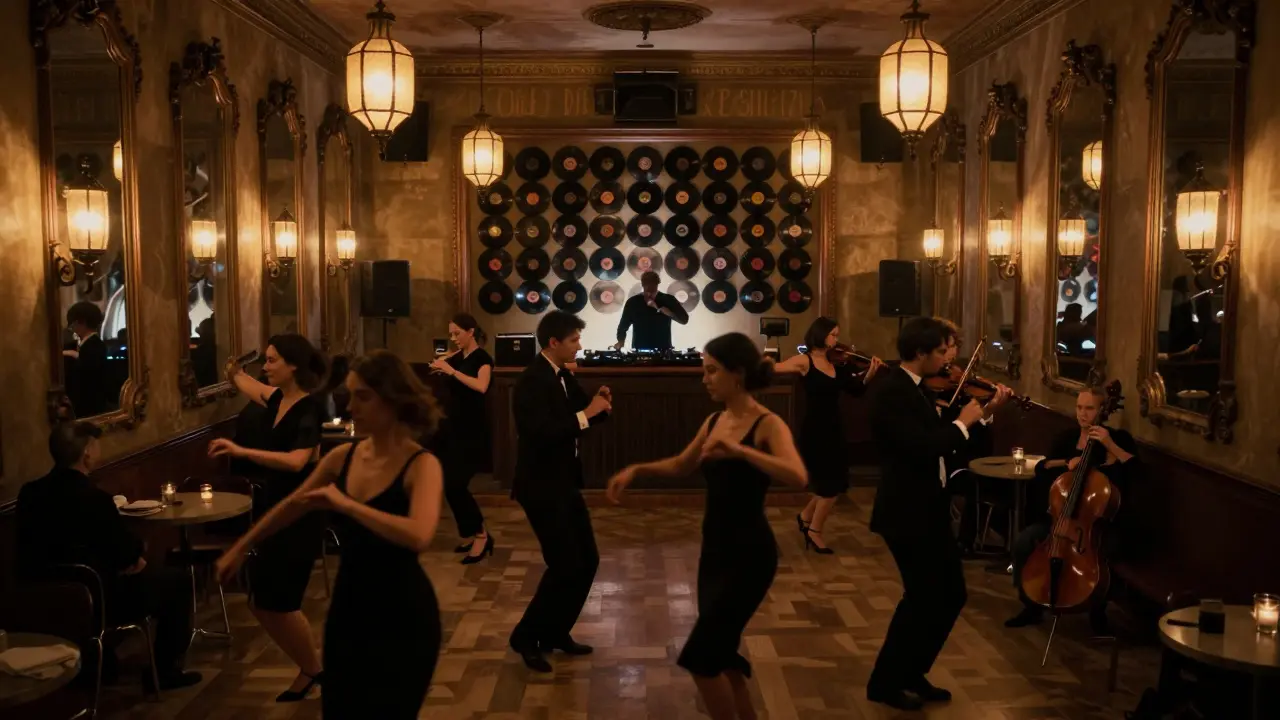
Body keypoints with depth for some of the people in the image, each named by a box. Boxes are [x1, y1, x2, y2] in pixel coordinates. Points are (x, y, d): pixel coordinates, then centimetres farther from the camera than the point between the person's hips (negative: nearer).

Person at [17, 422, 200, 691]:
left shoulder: (30, 492, -3)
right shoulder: (93, 497, -25)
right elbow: (128, 554, -14)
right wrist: (136, 551, 10)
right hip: (97, 601, -8)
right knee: (177, 580, 12)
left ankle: (99, 661, 40)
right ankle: (164, 671, 17)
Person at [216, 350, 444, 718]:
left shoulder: (421, 465, -18)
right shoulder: (343, 457, 0)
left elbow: (418, 536, -36)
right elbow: (290, 507, 16)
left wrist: (345, 504, -31)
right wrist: (239, 549, 26)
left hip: (402, 618, -6)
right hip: (348, 609, 6)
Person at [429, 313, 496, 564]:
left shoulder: (482, 357, -11)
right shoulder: (457, 357, 10)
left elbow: (481, 387, -29)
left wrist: (452, 371, -28)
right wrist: (440, 363, -2)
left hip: (472, 430, -8)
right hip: (452, 426, 8)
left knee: (455, 485, -13)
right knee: (449, 485, 7)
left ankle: (481, 535, -1)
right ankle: (469, 535, 20)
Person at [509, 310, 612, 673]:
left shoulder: (563, 376, 9)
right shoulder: (531, 381, -18)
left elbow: (579, 419, 15)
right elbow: (543, 434, -29)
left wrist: (598, 405, -6)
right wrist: (586, 413, -26)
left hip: (564, 483, 9)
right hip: (541, 487, -9)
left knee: (587, 560, 12)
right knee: (565, 566, -9)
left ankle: (556, 633, 24)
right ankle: (526, 637, 7)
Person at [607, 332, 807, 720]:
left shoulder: (768, 425, -15)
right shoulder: (714, 421, 6)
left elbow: (798, 476, -33)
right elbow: (682, 465, 23)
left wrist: (739, 450, -41)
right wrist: (636, 470, 11)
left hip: (749, 554, -8)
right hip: (714, 549, 8)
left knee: (698, 657, -7)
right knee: (719, 656, 15)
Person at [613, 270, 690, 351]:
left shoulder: (668, 300, 2)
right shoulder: (633, 302, 4)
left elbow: (684, 319, -6)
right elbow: (623, 326, 10)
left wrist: (659, 308, -15)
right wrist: (620, 343, -7)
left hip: (663, 351, 0)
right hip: (639, 351, 0)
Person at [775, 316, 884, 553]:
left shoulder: (837, 364, 4)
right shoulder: (804, 361, -10)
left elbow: (857, 389, 0)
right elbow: (773, 368, -18)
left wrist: (871, 372, -14)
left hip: (833, 430, 6)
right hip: (814, 431, -6)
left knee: (834, 483, 14)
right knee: (830, 484, -1)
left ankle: (806, 516, 36)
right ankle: (814, 531, 17)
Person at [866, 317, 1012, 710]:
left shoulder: (916, 388, 10)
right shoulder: (890, 391, -20)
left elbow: (937, 439, 12)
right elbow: (922, 447, -29)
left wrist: (985, 411, 7)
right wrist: (962, 423, -16)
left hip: (928, 510, 10)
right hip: (907, 513, -10)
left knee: (950, 594, 16)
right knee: (924, 597, 2)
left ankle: (911, 675, 29)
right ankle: (885, 682, 19)